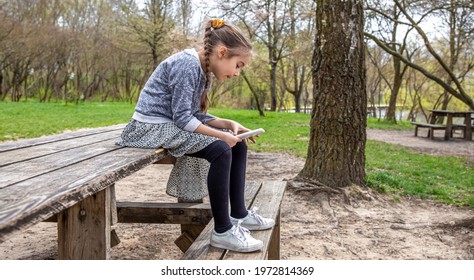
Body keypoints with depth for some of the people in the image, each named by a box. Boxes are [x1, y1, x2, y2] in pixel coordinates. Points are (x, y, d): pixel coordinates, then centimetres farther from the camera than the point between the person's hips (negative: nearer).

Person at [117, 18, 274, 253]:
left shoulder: (204, 70, 9)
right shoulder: (187, 65, -20)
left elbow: (198, 116, 9)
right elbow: (182, 117, -23)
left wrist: (229, 124, -4)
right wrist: (221, 135, -22)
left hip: (173, 126, 10)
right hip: (152, 128, -10)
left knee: (238, 145, 4)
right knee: (221, 150, -27)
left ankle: (238, 215, 10)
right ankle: (222, 231, -19)